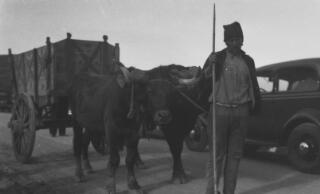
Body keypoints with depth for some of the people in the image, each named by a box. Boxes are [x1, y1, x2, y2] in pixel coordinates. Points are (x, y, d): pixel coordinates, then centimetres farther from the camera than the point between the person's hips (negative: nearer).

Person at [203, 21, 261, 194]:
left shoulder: (248, 61, 10)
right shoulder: (217, 58, 1)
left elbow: (253, 86, 17)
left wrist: (255, 105, 16)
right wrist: (210, 66, -21)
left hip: (241, 112, 4)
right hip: (219, 110, -3)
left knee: (235, 154, 9)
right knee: (217, 154, -2)